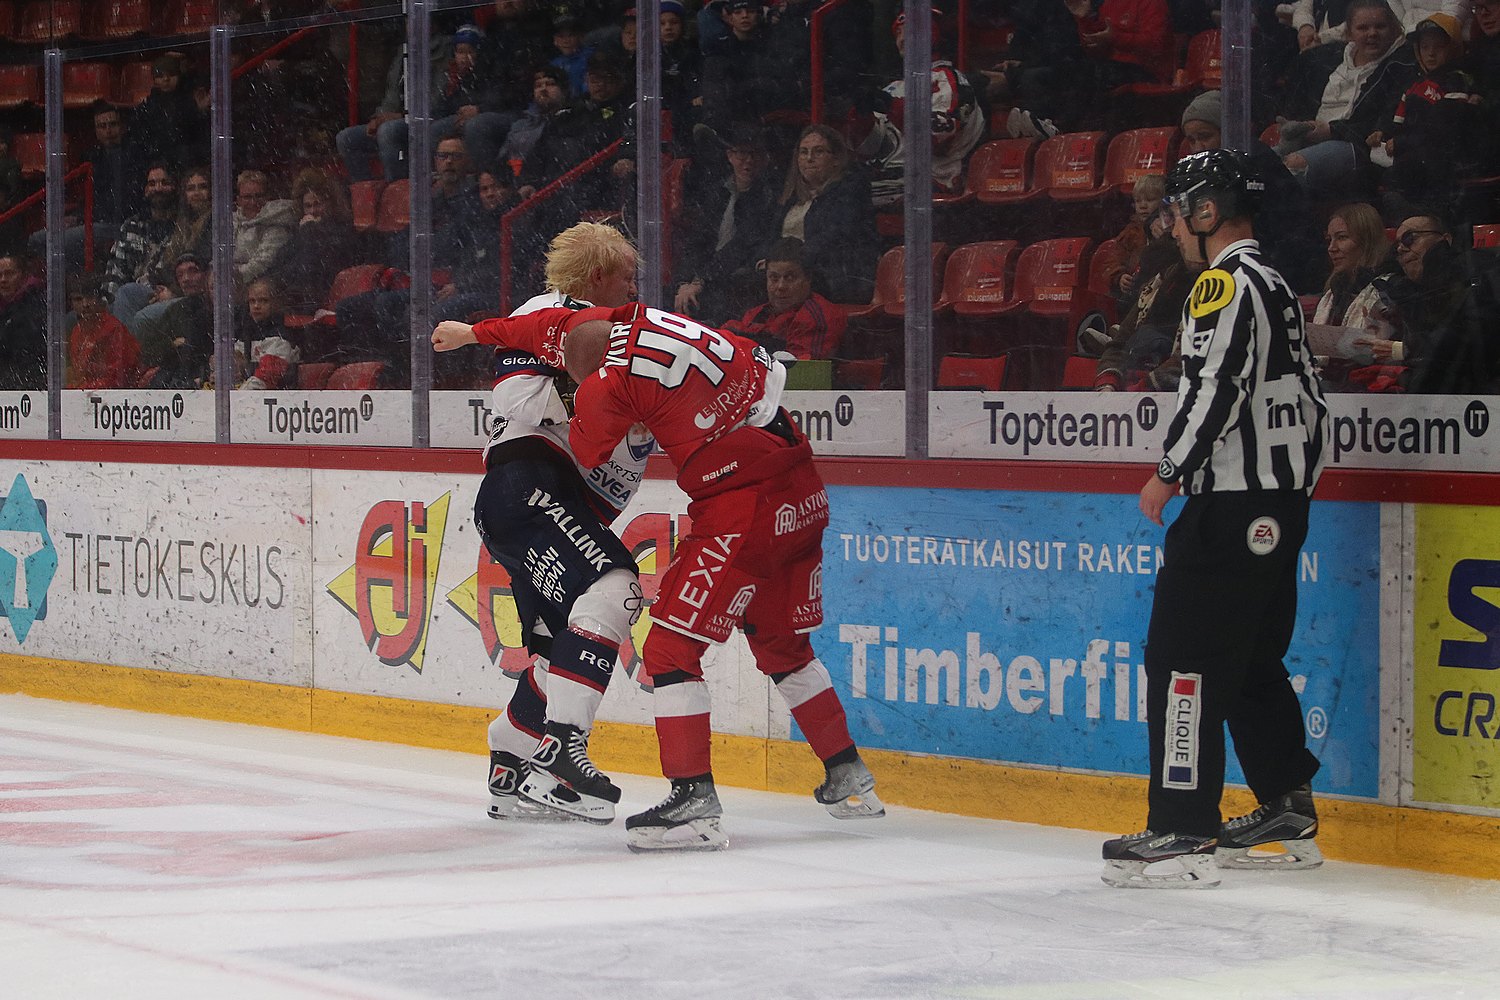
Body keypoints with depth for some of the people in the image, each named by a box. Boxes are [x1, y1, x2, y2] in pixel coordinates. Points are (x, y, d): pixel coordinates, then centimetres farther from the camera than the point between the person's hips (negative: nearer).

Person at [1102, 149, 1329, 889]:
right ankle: (1288, 812, 20)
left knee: (1184, 653, -10)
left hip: (1234, 505, -10)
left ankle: (1183, 832, -14)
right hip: (1282, 500, 10)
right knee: (1253, 656, 17)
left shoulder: (1226, 283, -12)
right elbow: (1305, 396, 22)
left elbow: (1216, 386, -22)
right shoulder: (1275, 286, 18)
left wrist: (1169, 473, -13)